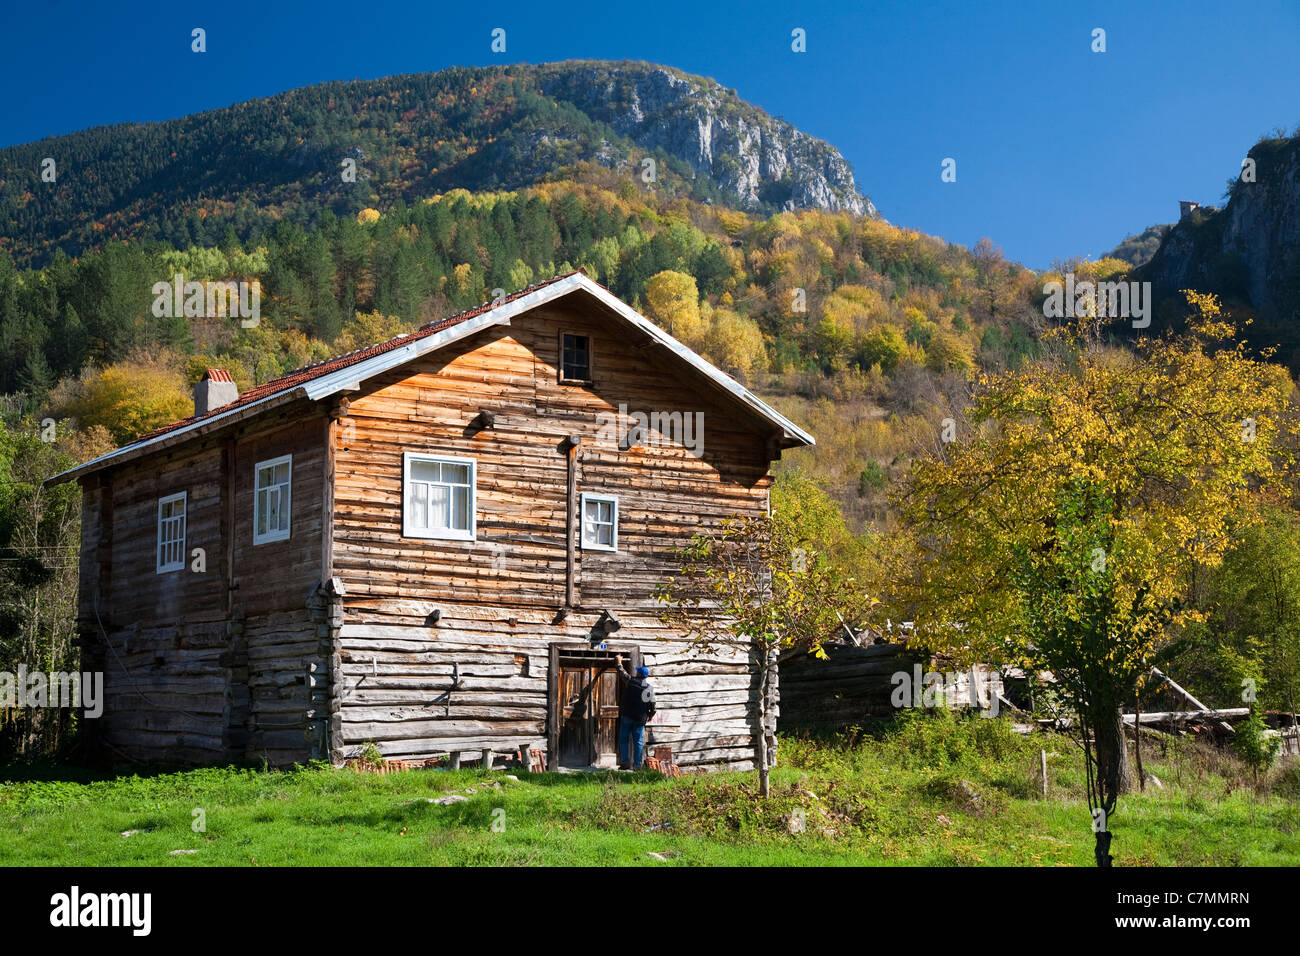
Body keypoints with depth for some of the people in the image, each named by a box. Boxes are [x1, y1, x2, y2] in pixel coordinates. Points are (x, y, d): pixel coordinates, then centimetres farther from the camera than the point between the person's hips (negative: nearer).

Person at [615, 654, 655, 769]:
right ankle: (637, 765, 3)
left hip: (627, 716, -2)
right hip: (640, 718, 2)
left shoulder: (631, 681, -6)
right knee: (638, 741, 6)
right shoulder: (650, 688, 1)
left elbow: (623, 673, 10)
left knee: (624, 739, 6)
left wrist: (619, 662, 27)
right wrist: (650, 715, 20)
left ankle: (625, 762, -2)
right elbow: (652, 704, 3)